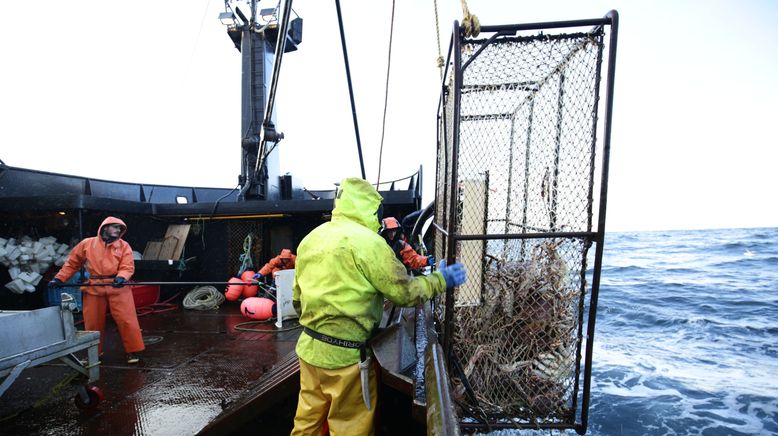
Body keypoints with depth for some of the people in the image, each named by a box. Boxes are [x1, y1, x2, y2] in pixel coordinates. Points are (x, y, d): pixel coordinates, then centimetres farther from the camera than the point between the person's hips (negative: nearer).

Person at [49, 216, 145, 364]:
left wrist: (121, 277, -26)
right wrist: (59, 278, 9)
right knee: (93, 323, 14)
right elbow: (72, 263, 14)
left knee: (126, 320, -3)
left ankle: (133, 351, 7)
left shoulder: (124, 246, 0)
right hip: (94, 289, 2)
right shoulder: (87, 243, 5)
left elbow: (128, 267, -8)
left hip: (118, 288, -2)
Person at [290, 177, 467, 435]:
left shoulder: (310, 240, 5)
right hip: (345, 355, -7)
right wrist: (441, 280, 2)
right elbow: (404, 292, -13)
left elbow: (297, 298, 13)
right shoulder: (366, 241, -18)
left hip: (309, 349, 8)